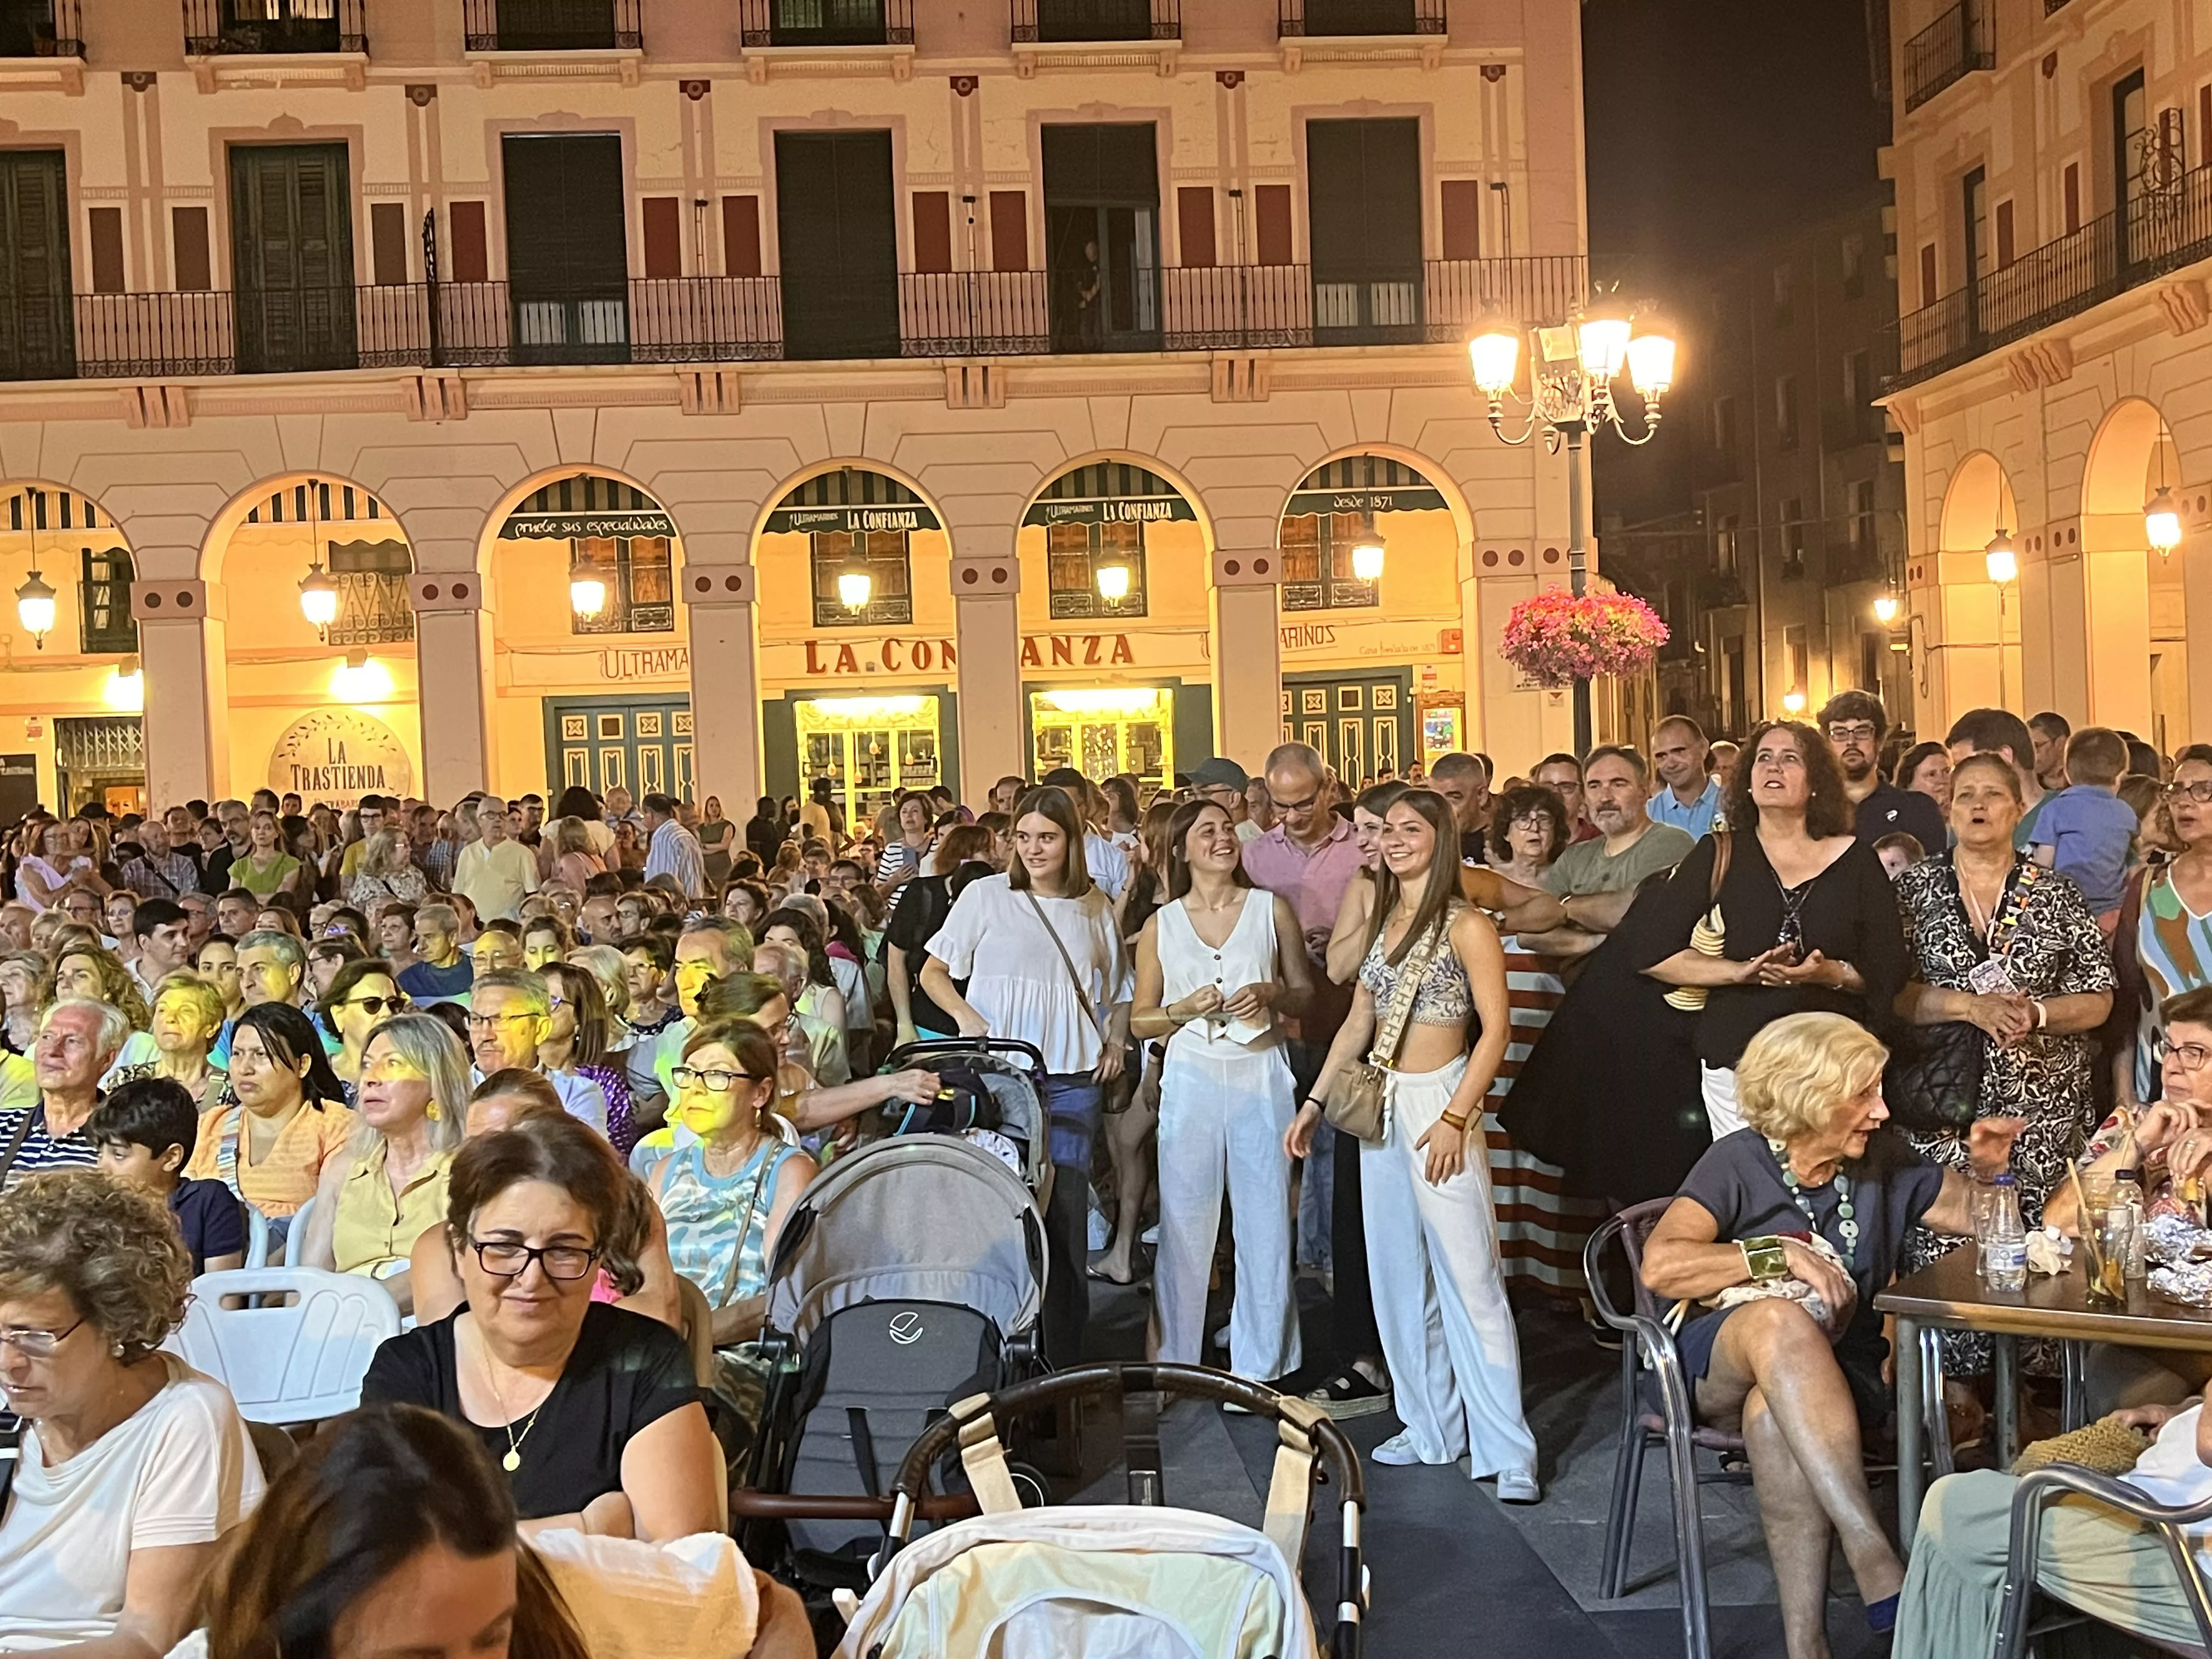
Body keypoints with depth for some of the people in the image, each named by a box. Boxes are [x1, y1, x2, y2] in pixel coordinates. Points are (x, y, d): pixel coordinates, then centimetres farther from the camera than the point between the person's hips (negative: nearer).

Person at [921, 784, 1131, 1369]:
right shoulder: (986, 895, 3)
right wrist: (964, 1015, -11)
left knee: (1066, 1211, 1)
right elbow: (933, 973, 6)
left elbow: (1119, 989, 22)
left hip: (1074, 1080, 2)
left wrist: (1116, 1042, 6)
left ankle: (1062, 1360, 10)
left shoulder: (1095, 905, 12)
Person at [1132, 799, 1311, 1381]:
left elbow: (1305, 989, 12)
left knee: (1266, 1223, 2)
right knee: (1184, 1226, 2)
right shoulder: (1160, 926, 6)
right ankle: (1177, 1367, 16)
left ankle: (1260, 1369, 14)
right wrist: (1185, 1009, -9)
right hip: (1190, 1080, 0)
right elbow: (1139, 1022, 10)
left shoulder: (1271, 909, 6)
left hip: (1261, 1077, 0)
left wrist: (1270, 994, -9)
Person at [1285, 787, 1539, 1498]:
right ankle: (1431, 1426, 22)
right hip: (1382, 1106, 7)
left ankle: (1507, 1449, -3)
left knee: (1468, 1274, -8)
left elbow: (1495, 1028, -13)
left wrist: (1455, 1118, -19)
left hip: (1441, 1101, -7)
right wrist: (1314, 1101, 13)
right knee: (1398, 1273, 11)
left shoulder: (1466, 926, -9)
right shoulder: (1380, 922, 12)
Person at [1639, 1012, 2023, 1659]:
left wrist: (1988, 1167, -1)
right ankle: (1878, 1565, -47)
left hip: (1830, 1376, 2)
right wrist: (1782, 1256, -19)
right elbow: (1660, 1267, -18)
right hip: (1720, 1362, -2)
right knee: (1780, 1320, -41)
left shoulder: (1881, 1159, 7)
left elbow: (1975, 1217, 20)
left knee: (1773, 1417, -38)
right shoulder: (1739, 1162, -6)